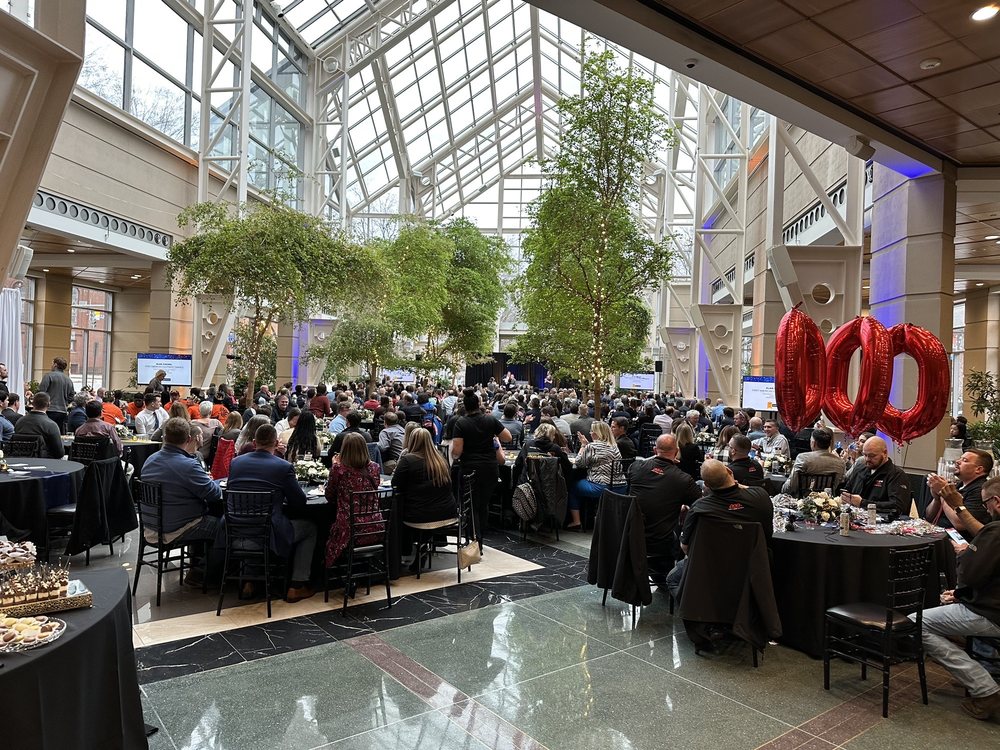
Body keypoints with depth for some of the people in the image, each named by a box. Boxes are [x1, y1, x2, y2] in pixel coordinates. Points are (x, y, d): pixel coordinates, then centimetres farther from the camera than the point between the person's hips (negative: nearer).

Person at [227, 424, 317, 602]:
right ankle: (296, 586, 18)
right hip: (270, 534, -5)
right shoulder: (284, 467, -11)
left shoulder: (235, 462, 1)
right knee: (310, 528, 20)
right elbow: (299, 503, -4)